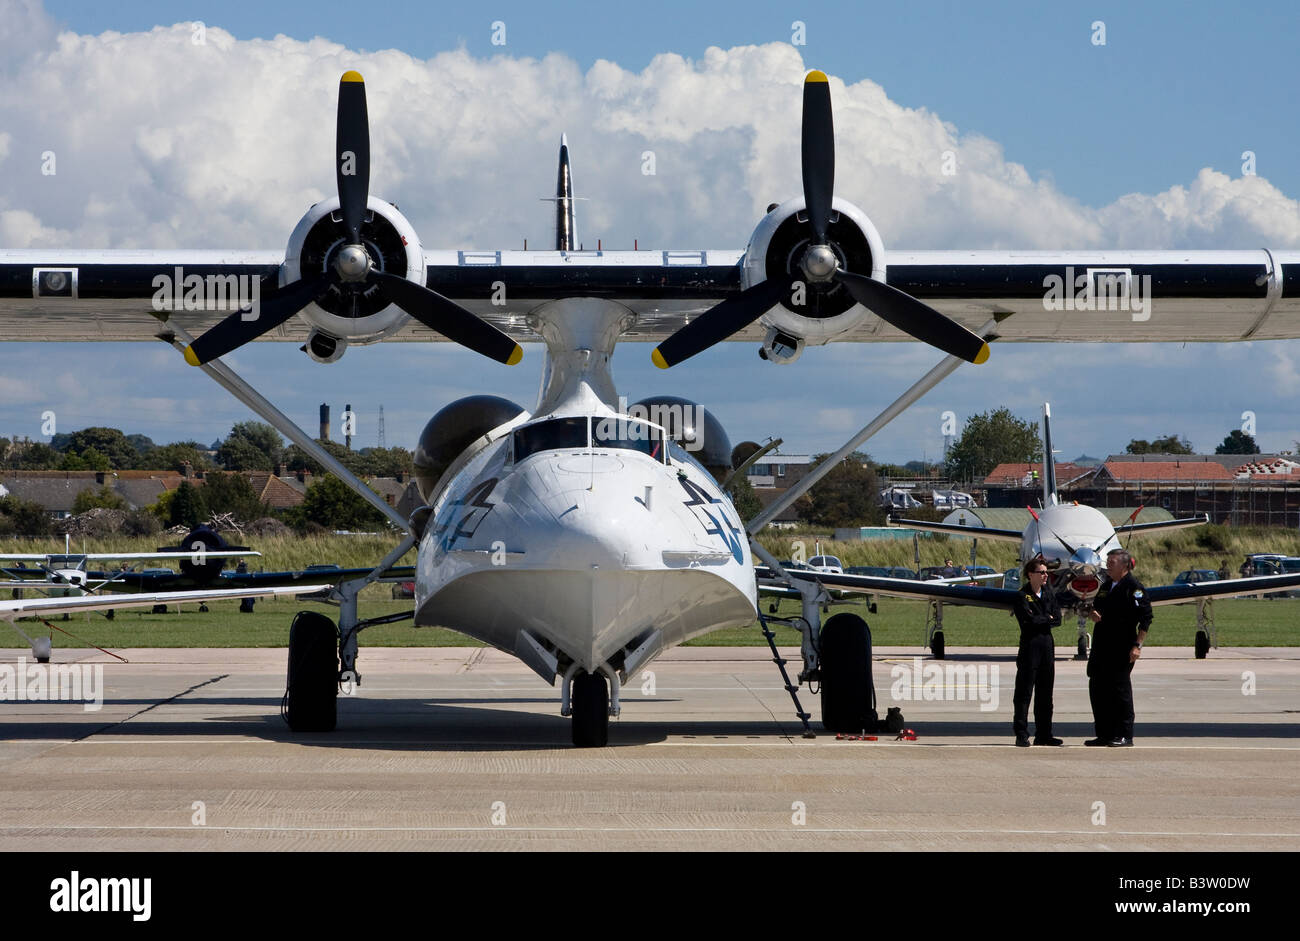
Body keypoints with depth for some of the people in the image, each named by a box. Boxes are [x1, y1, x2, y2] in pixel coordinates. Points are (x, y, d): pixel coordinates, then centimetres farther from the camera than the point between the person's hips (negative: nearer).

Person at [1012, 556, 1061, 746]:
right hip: (1030, 646, -6)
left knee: (1045, 693, 9)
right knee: (1024, 691, -5)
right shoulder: (1022, 596, -5)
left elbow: (1058, 619, 5)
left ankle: (1043, 734, 14)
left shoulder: (1048, 593, 13)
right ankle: (1021, 735, -2)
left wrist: (1040, 620, -8)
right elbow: (1029, 620, -16)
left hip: (1047, 644, 6)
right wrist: (1047, 619, -2)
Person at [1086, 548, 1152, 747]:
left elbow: (1145, 618, -13)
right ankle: (1104, 734, 17)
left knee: (1120, 690, -5)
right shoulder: (1106, 586, 17)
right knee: (1098, 689, 9)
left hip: (1122, 649, -8)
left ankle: (1125, 736, 1)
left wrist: (1137, 645, -19)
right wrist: (1092, 613, 4)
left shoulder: (1133, 588, -8)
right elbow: (1096, 608, 29)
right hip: (1101, 647, 8)